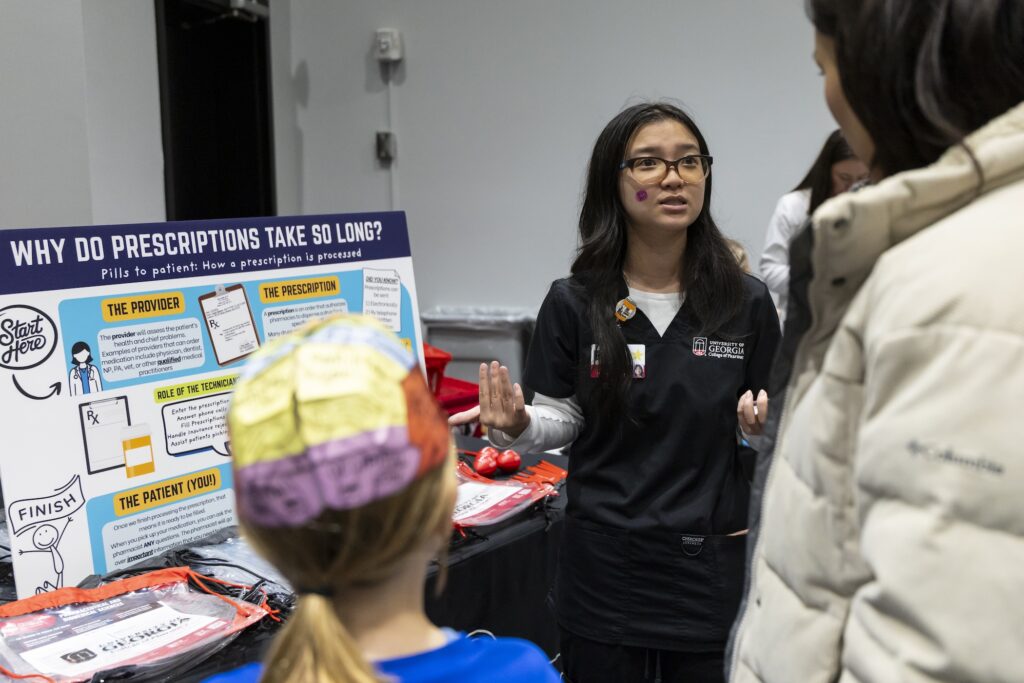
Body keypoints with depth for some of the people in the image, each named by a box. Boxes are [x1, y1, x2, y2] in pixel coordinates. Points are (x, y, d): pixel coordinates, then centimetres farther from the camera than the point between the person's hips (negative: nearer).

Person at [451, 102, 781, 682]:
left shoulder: (746, 302, -5)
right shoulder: (575, 303, -6)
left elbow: (767, 417, 6)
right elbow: (564, 419, 1)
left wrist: (764, 420, -16)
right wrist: (518, 426, -19)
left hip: (711, 562, 1)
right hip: (604, 564, 0)